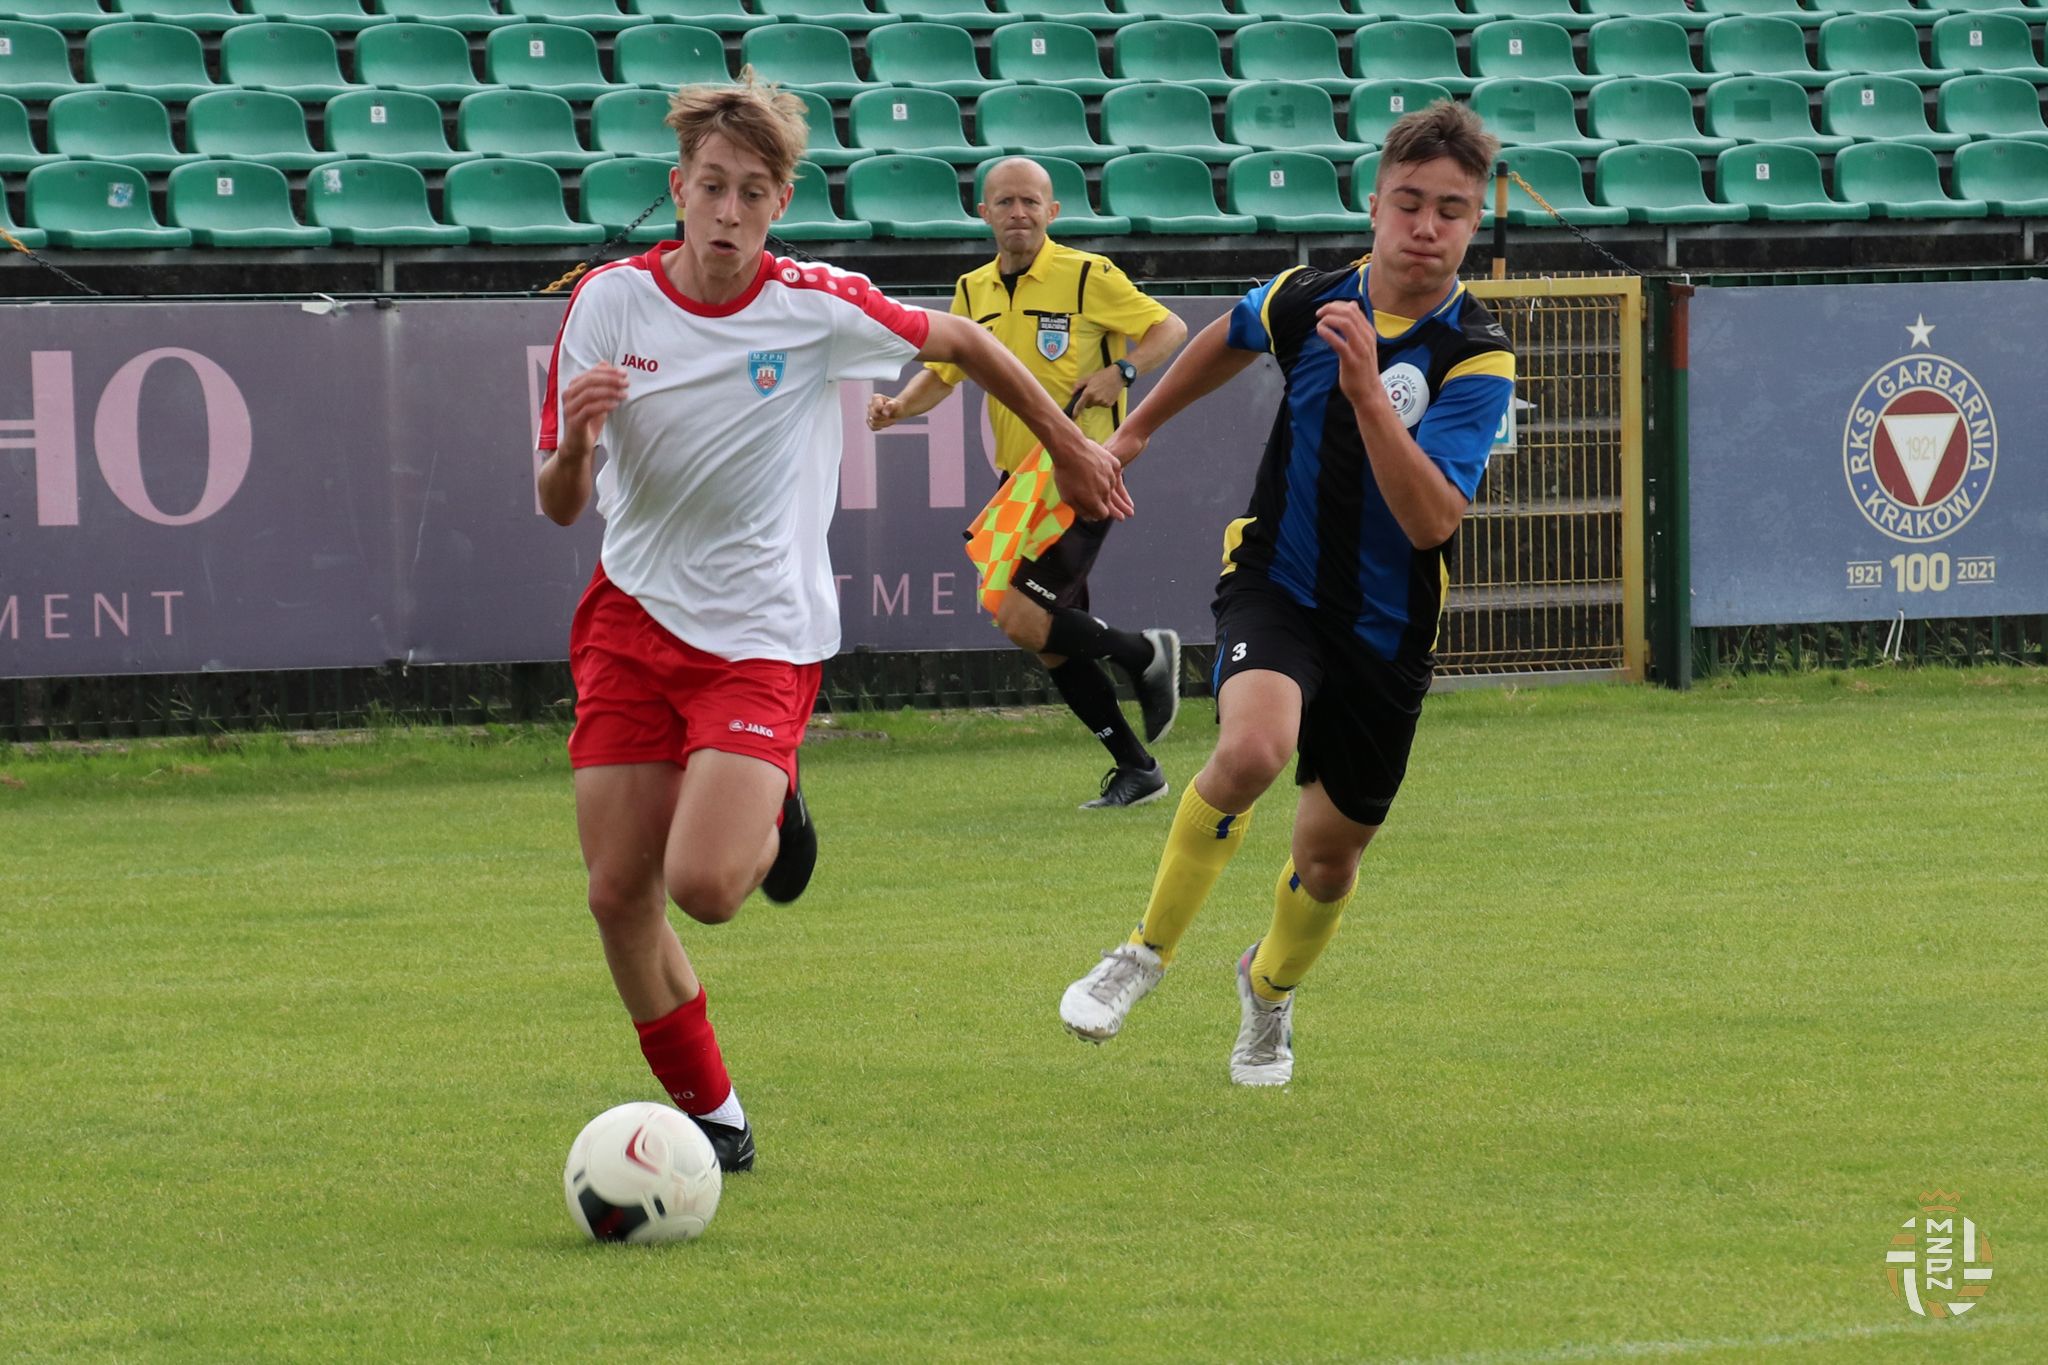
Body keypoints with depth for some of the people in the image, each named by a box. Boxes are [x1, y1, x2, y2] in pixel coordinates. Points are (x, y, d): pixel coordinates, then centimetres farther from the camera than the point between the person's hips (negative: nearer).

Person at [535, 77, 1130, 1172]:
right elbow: (561, 507, -2)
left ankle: (772, 820, 16)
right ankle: (708, 1111, 21)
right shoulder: (608, 303, -6)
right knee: (619, 895, -1)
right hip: (633, 618, 3)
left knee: (703, 885, -21)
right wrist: (574, 442, -25)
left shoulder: (820, 308, -11)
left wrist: (1071, 449, 17)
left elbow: (962, 343, 8)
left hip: (762, 635, -3)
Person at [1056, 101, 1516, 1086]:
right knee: (1253, 747, -32)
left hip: (1386, 627, 0)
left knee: (1331, 851, 13)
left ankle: (1270, 985, 48)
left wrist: (1367, 389, -40)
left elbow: (1430, 520, -30)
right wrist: (1140, 426, 30)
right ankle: (1147, 950, -12)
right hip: (1277, 585, 0)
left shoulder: (1476, 360, -17)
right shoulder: (1308, 300, -8)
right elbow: (1228, 339, 19)